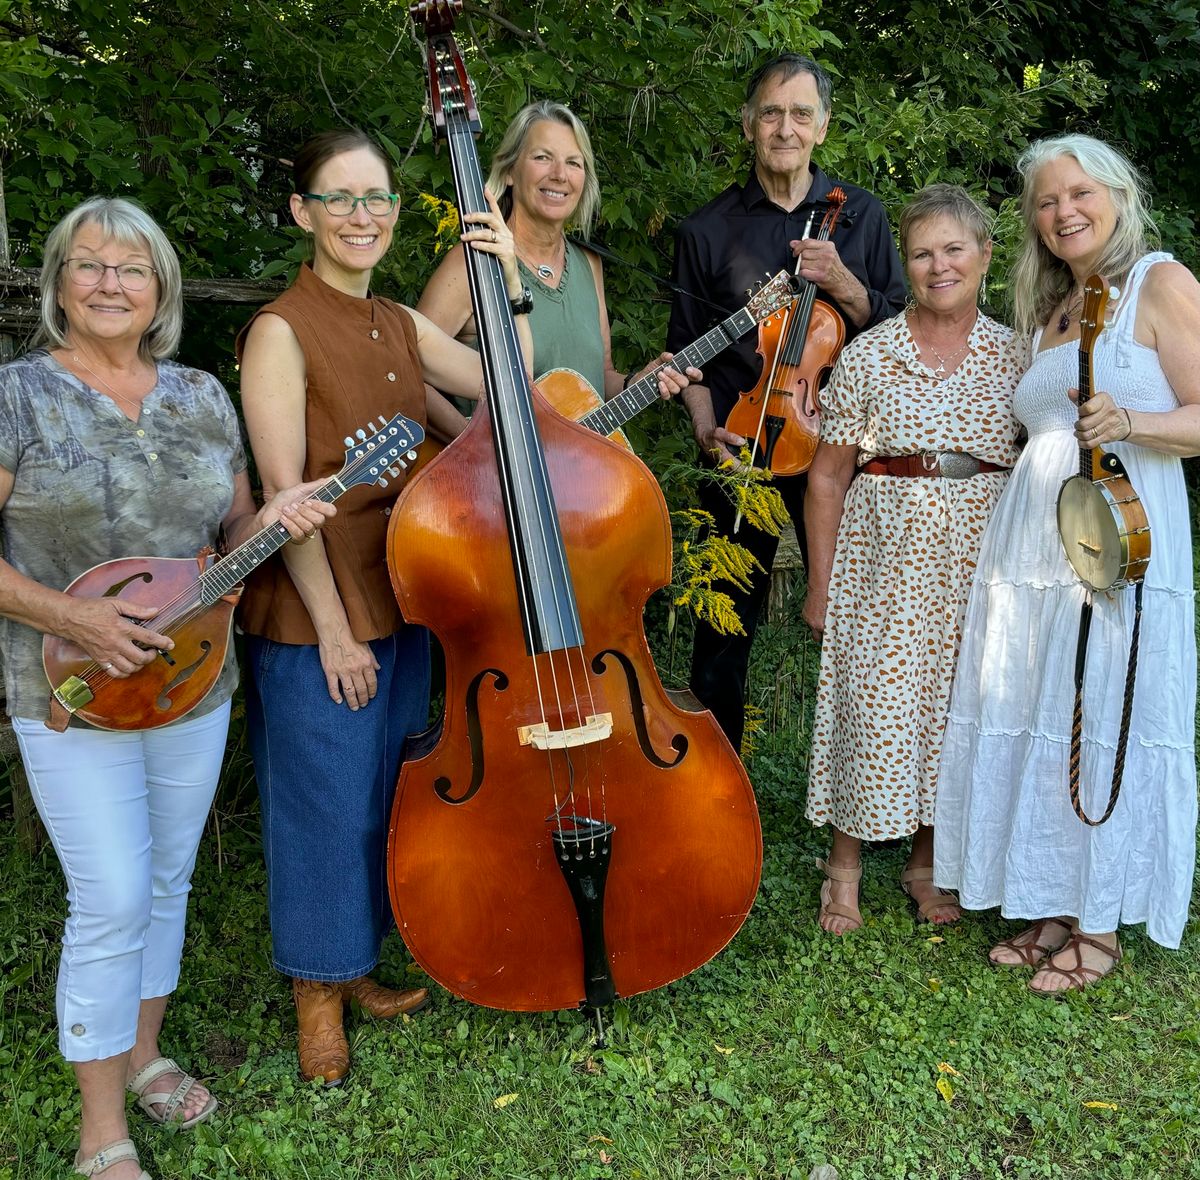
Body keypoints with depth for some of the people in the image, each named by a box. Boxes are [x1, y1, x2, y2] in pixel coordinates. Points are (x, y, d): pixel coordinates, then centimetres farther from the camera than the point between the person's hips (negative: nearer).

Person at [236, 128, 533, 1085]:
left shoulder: (401, 326, 9)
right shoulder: (282, 332, -14)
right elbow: (284, 496, -17)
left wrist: (510, 282, -9)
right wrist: (333, 631, -17)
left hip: (401, 603, 7)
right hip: (316, 616, -7)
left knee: (384, 794, 17)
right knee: (325, 803, 4)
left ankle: (356, 965, 36)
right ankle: (316, 993, 25)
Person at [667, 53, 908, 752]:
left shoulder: (861, 216, 8)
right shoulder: (708, 229, 6)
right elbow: (688, 350, 9)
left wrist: (842, 285, -12)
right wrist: (706, 426, -7)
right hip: (740, 447, 0)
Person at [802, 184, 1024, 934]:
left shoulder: (1014, 355, 5)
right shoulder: (869, 355, -1)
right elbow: (829, 476, 0)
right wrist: (821, 582, -3)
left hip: (979, 563, 2)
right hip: (886, 561, -2)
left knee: (956, 706, 8)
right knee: (874, 705, -1)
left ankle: (928, 862, 27)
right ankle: (846, 865, 18)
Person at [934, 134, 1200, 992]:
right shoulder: (1049, 309, 21)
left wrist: (1129, 423, -22)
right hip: (1030, 537, 7)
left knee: (1105, 724, -3)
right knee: (1031, 724, 6)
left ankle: (1101, 928, 11)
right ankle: (1052, 911, 20)